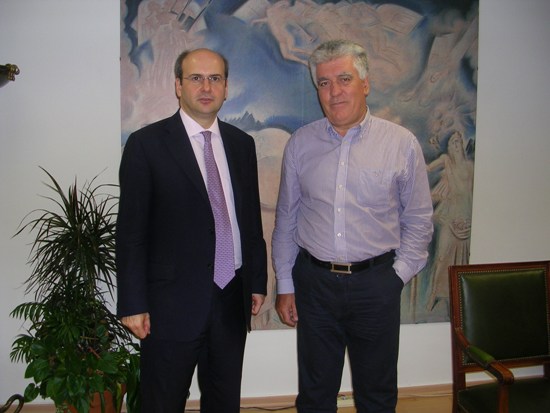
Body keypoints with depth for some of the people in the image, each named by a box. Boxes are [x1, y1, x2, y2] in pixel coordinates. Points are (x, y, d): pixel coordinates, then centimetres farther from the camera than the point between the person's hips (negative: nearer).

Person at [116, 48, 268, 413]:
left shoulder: (242, 143, 7)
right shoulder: (146, 144, -7)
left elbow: (252, 218, 11)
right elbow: (131, 231, -8)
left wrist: (258, 281, 10)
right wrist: (133, 304, -9)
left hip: (232, 300, 5)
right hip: (172, 303, -4)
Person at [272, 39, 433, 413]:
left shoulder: (402, 143, -3)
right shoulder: (300, 144, 2)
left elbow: (419, 220, 3)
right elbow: (286, 220, 6)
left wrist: (398, 274, -4)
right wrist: (285, 285, 6)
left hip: (376, 282, -1)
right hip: (313, 282, 1)